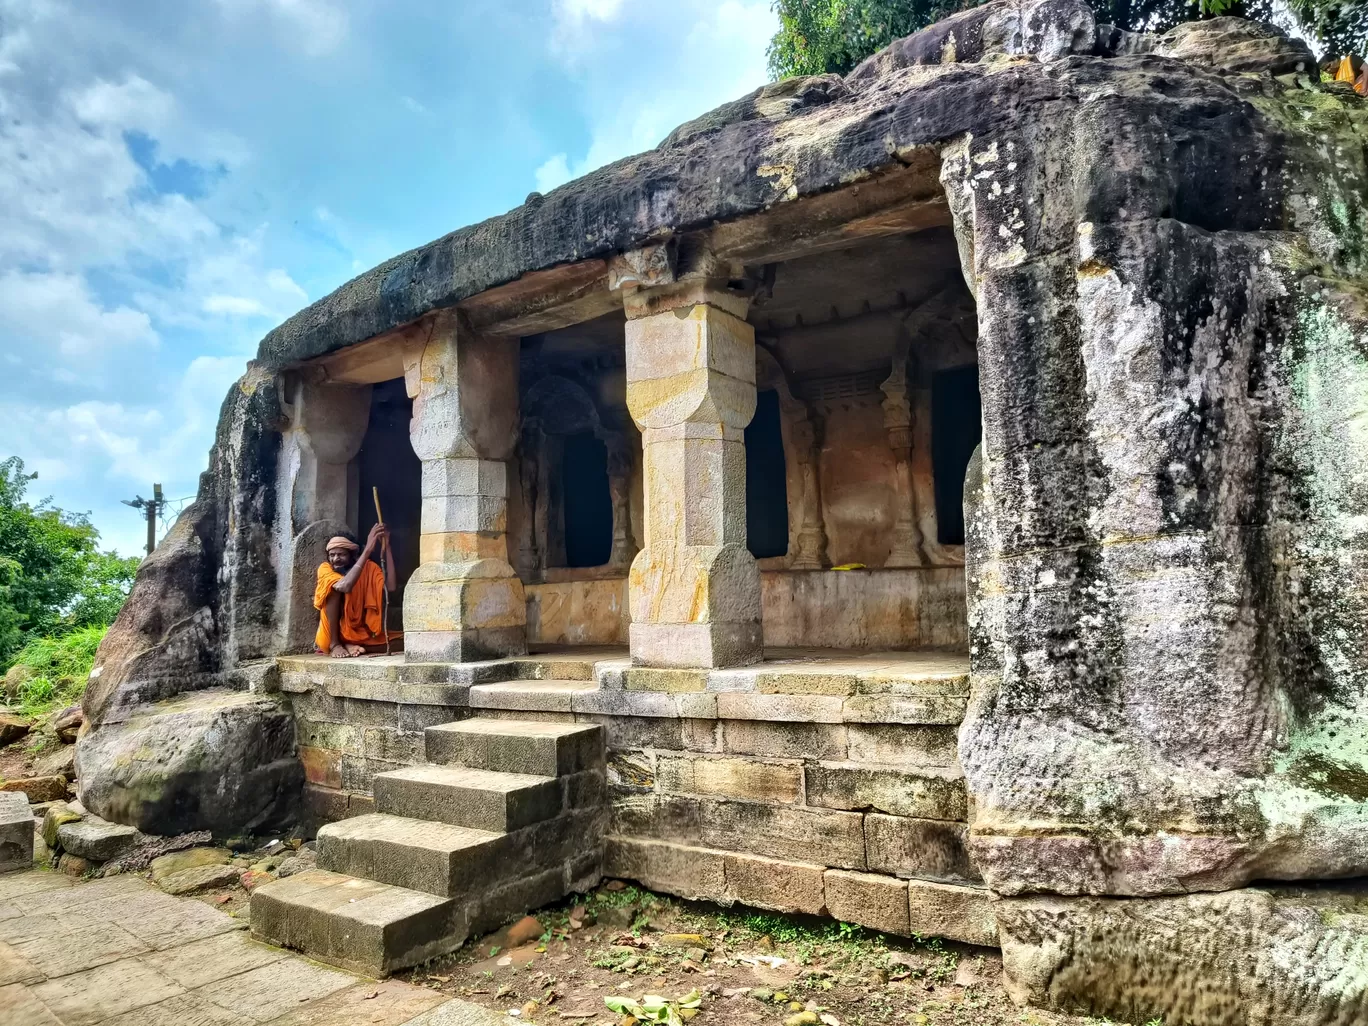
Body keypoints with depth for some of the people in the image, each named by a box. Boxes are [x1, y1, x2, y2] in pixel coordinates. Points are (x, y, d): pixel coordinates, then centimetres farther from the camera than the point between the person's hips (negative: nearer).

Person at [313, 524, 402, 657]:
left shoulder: (368, 568, -3)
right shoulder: (325, 568, -11)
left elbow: (390, 587, -23)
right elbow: (345, 586, -33)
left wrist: (387, 547, -25)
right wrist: (368, 549, -36)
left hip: (360, 635, 3)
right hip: (330, 636, -2)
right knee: (335, 587, -24)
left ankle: (351, 646, -16)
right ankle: (334, 644, -20)